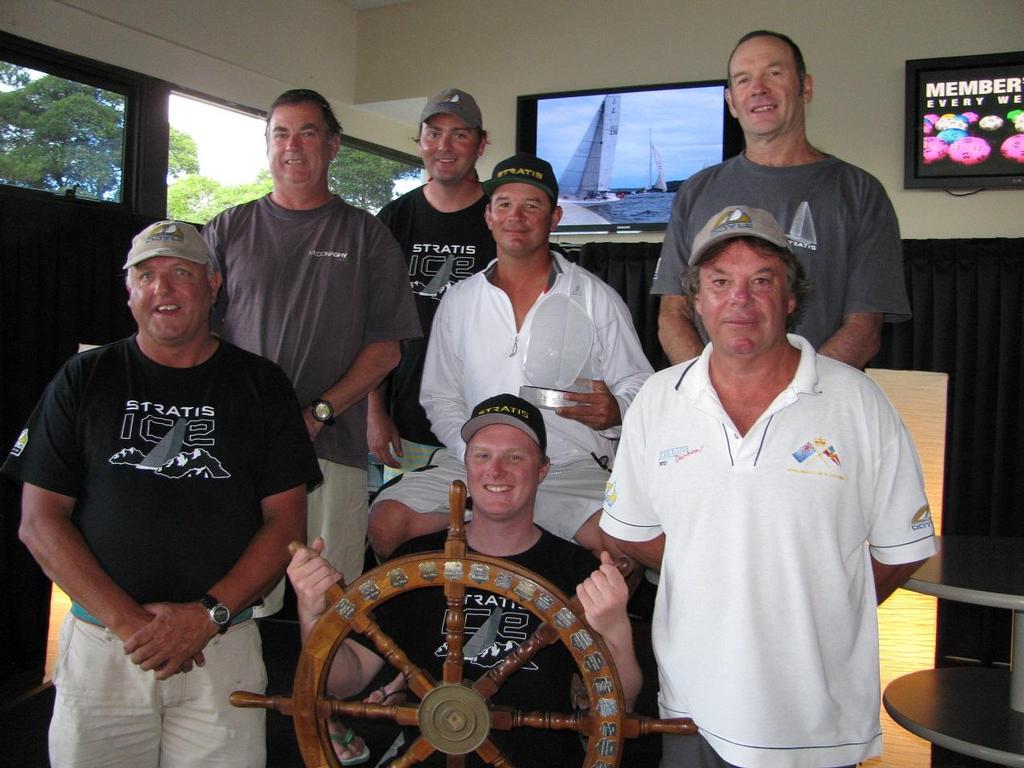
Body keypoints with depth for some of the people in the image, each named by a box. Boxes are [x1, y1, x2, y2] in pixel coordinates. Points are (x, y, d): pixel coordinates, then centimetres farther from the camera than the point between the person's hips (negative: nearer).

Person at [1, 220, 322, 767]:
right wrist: (127, 620, -10)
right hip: (101, 643, 1)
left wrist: (210, 614, -12)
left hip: (221, 647, 0)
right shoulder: (83, 381, 5)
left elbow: (285, 522, 1)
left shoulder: (260, 385, 4)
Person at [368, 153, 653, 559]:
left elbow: (638, 387, 7)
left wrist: (614, 412, -17)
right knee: (387, 522, -19)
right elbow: (440, 398, 15)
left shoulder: (598, 299, 6)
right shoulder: (458, 301, 13)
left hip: (573, 469, -2)